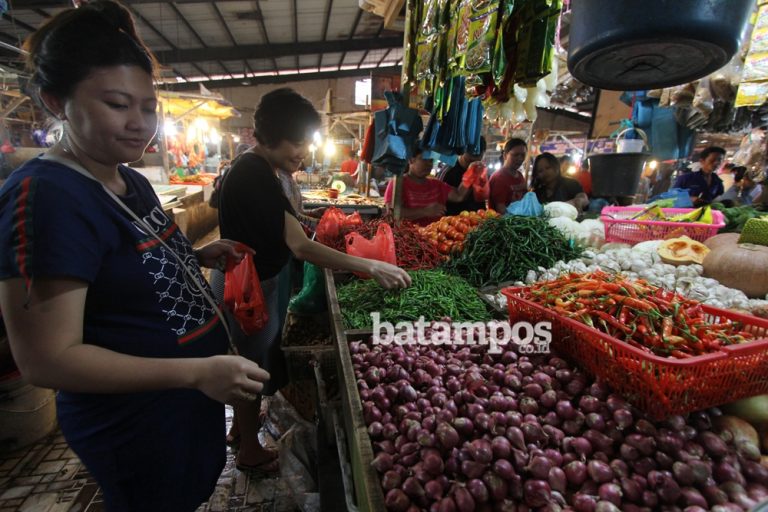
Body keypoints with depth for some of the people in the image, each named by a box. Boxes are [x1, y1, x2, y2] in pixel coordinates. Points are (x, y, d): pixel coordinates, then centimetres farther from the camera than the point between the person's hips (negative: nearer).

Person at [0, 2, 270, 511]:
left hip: (188, 394, 8)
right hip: (134, 422, -8)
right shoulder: (45, 197, -25)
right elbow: (46, 359, -26)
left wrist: (198, 257, -3)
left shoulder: (133, 182, 2)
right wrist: (198, 371, -31)